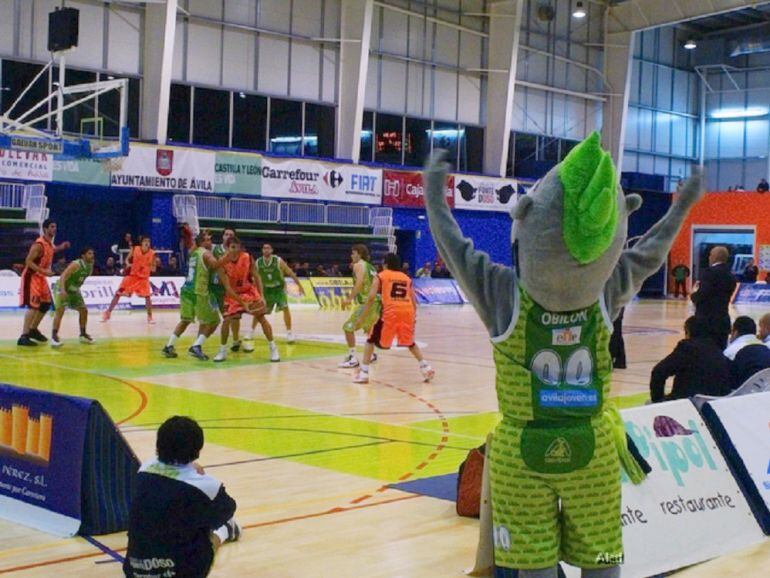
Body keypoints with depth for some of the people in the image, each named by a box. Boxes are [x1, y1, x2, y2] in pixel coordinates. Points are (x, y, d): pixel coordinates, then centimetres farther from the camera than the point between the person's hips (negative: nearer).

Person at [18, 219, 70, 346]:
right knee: (33, 306, -15)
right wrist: (44, 271, -31)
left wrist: (60, 247, 15)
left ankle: (33, 330, 29)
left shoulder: (50, 243, 6)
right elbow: (28, 261, -25)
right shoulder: (39, 244, -23)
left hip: (41, 277, 9)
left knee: (46, 304, 14)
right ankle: (24, 336, -14)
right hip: (31, 277, -9)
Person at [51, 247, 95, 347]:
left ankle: (83, 334, 20)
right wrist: (63, 290, -47)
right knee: (60, 310, -20)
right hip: (62, 288, -8)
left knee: (84, 310, 7)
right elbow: (63, 276, -35)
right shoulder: (75, 265, -27)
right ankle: (54, 336, -18)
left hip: (74, 290, 8)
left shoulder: (90, 267, -2)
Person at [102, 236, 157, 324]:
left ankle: (150, 316, 6)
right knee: (118, 293, -1)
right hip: (132, 275, 0)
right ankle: (108, 313, 9)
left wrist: (152, 268, -23)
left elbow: (153, 268, 0)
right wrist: (128, 264, -19)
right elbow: (127, 259, 3)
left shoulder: (152, 253, -9)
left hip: (144, 278, 0)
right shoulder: (135, 249, -11)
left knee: (147, 296, -10)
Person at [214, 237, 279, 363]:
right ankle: (222, 351, 7)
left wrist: (261, 295, -13)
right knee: (227, 320, -9)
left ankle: (273, 348, 6)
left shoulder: (247, 258, -15)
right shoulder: (223, 262, -18)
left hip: (249, 292, 0)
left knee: (261, 318, -3)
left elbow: (256, 276, -8)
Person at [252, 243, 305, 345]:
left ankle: (289, 333, -8)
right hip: (266, 289, 2)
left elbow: (290, 273, -13)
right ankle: (251, 332, 16)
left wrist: (300, 286, -13)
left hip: (279, 288, -2)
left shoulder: (278, 261, -21)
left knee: (285, 308, -17)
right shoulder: (258, 263, -13)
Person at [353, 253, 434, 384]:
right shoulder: (407, 278, 25)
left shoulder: (380, 276, 15)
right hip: (408, 312, 3)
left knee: (371, 340, 13)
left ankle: (363, 373, 5)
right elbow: (414, 301, 19)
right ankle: (426, 368, 17)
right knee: (410, 342, 27)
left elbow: (371, 297, 2)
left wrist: (362, 318, 4)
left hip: (391, 312, -3)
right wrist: (414, 317, 32)